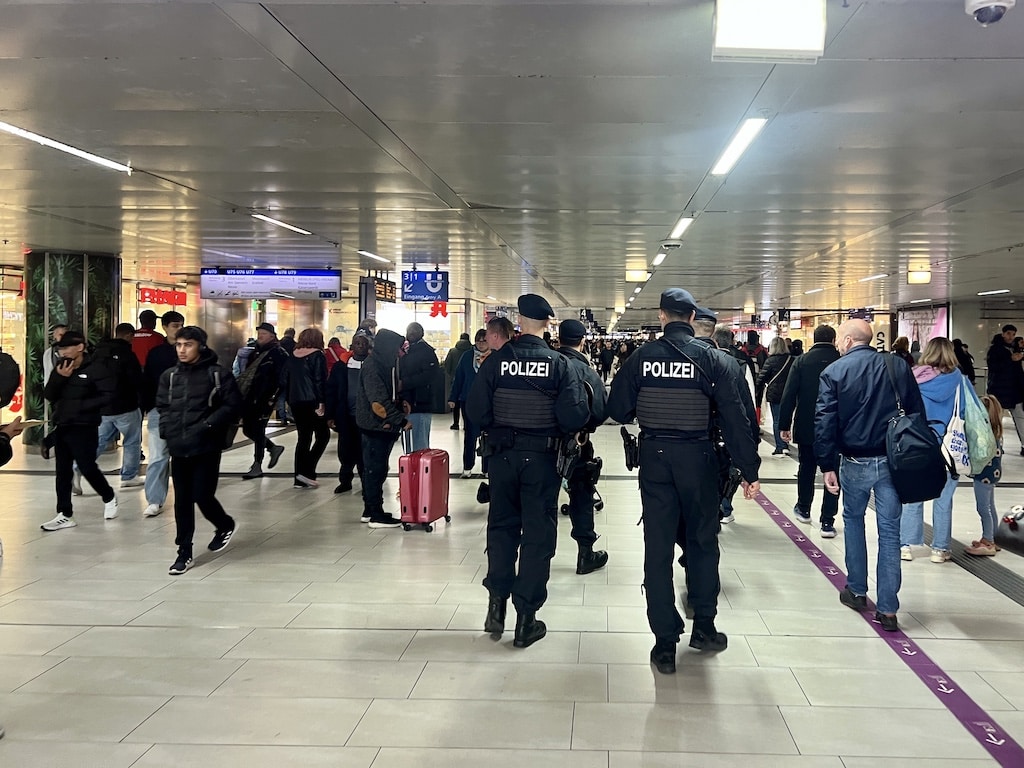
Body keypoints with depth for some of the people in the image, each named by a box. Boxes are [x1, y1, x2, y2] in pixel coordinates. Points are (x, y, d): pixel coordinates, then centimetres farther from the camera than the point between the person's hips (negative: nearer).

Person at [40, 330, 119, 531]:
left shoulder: (95, 369, -11)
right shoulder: (60, 368, 11)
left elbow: (108, 395, -17)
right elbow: (48, 395, 6)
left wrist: (82, 406, -19)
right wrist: (59, 378, -10)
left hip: (84, 428, -7)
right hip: (61, 426, 7)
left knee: (87, 468, -4)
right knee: (63, 471, 7)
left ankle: (109, 498, 23)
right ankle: (65, 515, 12)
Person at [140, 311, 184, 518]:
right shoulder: (155, 353, 6)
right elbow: (146, 383, 7)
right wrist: (146, 407, 0)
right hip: (159, 410, 0)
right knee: (157, 457, -4)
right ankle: (154, 500, -3)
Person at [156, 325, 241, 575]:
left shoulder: (218, 374, -6)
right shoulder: (169, 376, 9)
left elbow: (233, 406, -9)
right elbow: (162, 406, 18)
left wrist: (207, 426, -16)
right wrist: (167, 430, 1)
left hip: (207, 448, -4)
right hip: (178, 449, 5)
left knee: (202, 497, -4)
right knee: (182, 501, 8)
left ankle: (225, 525, 27)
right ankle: (184, 552, 18)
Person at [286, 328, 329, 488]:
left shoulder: (293, 355, 11)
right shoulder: (317, 355, -7)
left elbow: (287, 379, 13)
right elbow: (320, 380, -13)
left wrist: (289, 401, 17)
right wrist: (321, 402, -12)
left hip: (295, 402, 6)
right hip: (311, 401, -6)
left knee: (303, 438, 11)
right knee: (323, 435, 4)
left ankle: (299, 479, 10)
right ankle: (307, 471, -8)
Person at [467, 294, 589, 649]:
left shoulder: (496, 360, -7)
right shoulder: (560, 364, -10)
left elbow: (475, 410, -9)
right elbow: (574, 416, -17)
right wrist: (560, 433, 5)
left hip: (502, 455, 2)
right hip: (542, 457, -1)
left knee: (501, 526, 18)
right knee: (537, 533, 8)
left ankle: (497, 605, 17)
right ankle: (526, 618, 11)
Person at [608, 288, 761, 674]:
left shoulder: (641, 357, -4)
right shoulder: (711, 359, -6)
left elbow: (619, 410, -4)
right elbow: (734, 419, -7)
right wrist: (749, 470, -2)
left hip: (654, 457, 1)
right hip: (698, 458, 0)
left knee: (658, 548, 6)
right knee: (703, 541, 17)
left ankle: (665, 643, 9)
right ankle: (703, 626, 25)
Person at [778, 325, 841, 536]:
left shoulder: (801, 361, -5)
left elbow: (789, 395, -7)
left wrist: (784, 425, -2)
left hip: (806, 427, 1)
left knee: (806, 468, 19)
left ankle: (803, 509, 36)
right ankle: (827, 522, 2)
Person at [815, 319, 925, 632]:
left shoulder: (834, 372, -4)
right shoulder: (898, 367, 4)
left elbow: (825, 422, -10)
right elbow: (918, 413, 5)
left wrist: (827, 466, -5)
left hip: (855, 461, -2)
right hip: (894, 460, 2)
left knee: (853, 519, 20)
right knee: (889, 531, 4)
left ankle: (857, 591, 26)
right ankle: (887, 610, 4)